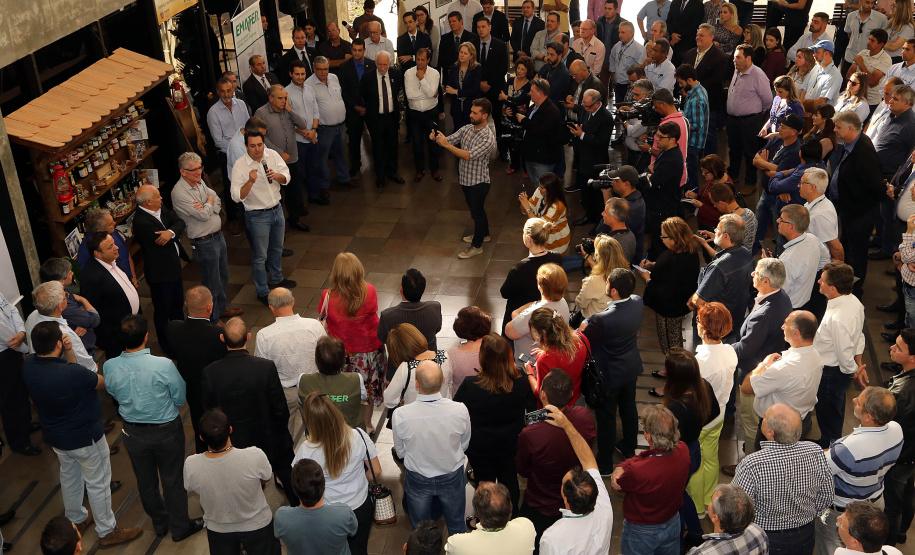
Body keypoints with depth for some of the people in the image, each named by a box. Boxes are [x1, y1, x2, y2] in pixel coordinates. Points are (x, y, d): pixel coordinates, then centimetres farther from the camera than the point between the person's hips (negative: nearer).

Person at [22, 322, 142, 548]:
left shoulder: (28, 365, -16)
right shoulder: (73, 373, -37)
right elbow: (102, 383, -16)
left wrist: (68, 353, -16)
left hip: (54, 436, 7)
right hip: (85, 438, -7)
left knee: (69, 476, 29)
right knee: (98, 484, 12)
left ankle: (76, 520, 50)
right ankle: (107, 531, 28)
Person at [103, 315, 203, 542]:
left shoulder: (110, 367, -19)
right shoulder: (163, 365, -29)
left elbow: (115, 395, 1)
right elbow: (180, 398, -14)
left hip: (133, 433, 3)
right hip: (166, 430, -3)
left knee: (145, 481, 24)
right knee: (172, 480, 17)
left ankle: (160, 523, 44)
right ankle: (179, 528, 35)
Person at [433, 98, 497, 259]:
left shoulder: (488, 138, -28)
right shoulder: (467, 129, -3)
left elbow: (468, 156, -34)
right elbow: (450, 140, -3)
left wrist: (446, 144, -37)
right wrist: (437, 137, -26)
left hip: (478, 182, -8)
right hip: (466, 179, 8)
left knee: (477, 212, 8)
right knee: (476, 209, 26)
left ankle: (477, 246, 24)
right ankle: (483, 233, 48)